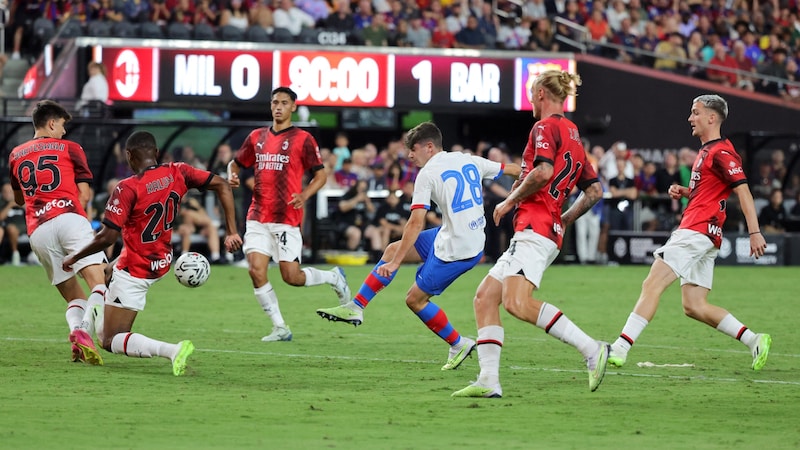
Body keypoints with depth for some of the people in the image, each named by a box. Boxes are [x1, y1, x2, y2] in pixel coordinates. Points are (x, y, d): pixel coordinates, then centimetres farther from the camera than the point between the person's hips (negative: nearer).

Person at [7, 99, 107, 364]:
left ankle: (76, 331, -21)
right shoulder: (69, 148, 14)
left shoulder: (16, 156, 25)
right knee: (100, 285, -14)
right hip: (69, 219, -4)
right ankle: (84, 331, -41)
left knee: (74, 298, 10)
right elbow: (85, 194, 6)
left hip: (37, 232, 4)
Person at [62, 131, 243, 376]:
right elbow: (221, 185, -7)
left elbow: (107, 237, -25)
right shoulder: (177, 173, -7)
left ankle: (173, 350, -27)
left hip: (135, 271, -8)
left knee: (111, 341, -6)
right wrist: (231, 232, -3)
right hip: (162, 263, 8)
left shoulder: (128, 188, -24)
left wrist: (73, 257, -9)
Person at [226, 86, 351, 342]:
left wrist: (304, 196, -19)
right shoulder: (257, 137, 12)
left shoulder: (302, 139, -1)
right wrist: (232, 176, -2)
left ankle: (333, 277, 23)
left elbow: (321, 175, -1)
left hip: (286, 218, -4)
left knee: (291, 277, -8)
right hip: (258, 217, 4)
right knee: (256, 270, -10)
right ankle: (280, 328, 1)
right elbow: (235, 163, 23)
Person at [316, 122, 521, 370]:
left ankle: (458, 345, 19)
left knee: (416, 299, 5)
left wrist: (394, 263, -13)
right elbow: (512, 170, 14)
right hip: (475, 242, 9)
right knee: (393, 249, 14)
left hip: (454, 250, -9)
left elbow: (416, 223, -16)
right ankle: (355, 308, 16)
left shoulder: (427, 174, -13)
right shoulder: (469, 161, 7)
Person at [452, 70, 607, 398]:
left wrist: (510, 200, -8)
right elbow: (595, 191, 24)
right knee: (485, 297, 7)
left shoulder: (545, 127, -4)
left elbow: (543, 172, -21)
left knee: (517, 303, -25)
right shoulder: (574, 137, 23)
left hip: (535, 226, -10)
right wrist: (564, 221, 26)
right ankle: (489, 381, -2)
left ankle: (592, 349, -25)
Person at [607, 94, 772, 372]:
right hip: (694, 232, 11)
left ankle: (619, 349, -21)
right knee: (694, 307, 7)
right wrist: (683, 192, 13)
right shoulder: (705, 152, 22)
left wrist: (754, 232, -23)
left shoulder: (722, 153, -10)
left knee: (652, 284, -16)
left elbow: (743, 190, -17)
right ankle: (754, 341, 8)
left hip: (698, 232, -11)